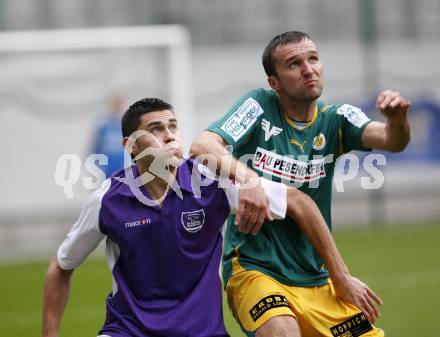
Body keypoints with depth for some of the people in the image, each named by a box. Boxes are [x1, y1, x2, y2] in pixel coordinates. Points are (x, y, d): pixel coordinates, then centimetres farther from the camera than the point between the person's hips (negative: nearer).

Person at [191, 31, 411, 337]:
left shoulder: (334, 120, 3)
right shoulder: (260, 106, -6)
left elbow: (391, 140, -13)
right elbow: (202, 146, -19)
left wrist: (398, 119, -37)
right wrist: (247, 179, -38)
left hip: (317, 281, 5)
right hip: (254, 269, -5)